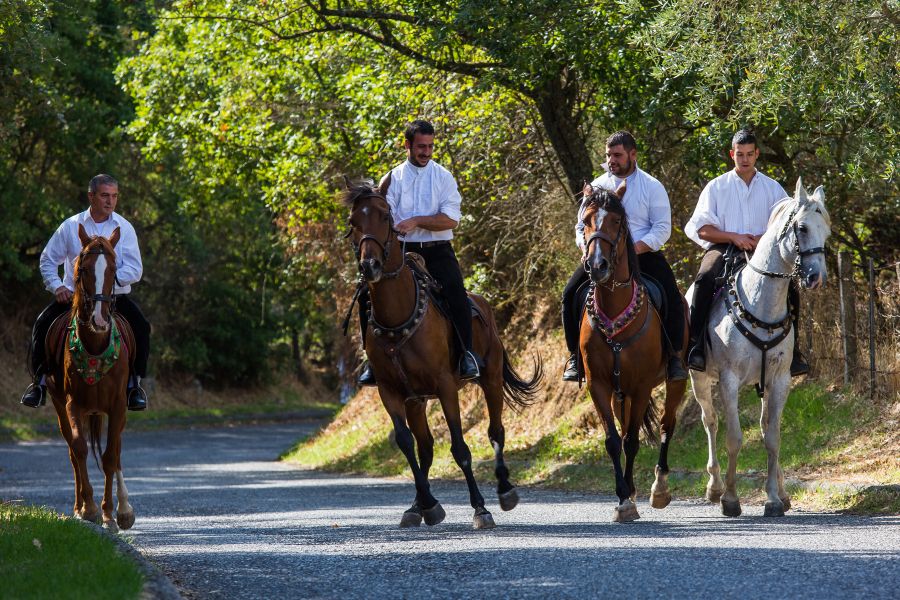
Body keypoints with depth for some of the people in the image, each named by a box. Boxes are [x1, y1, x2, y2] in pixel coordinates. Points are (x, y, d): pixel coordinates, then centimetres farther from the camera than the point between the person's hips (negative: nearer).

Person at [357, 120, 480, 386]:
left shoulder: (443, 177, 6)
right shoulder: (391, 179, 10)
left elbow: (451, 219, -7)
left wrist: (416, 221, -19)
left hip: (437, 252, -2)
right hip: (402, 252, 2)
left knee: (455, 290, -31)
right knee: (367, 292, -17)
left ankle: (467, 353, -23)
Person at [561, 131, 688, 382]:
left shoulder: (652, 187, 2)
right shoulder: (597, 186, 10)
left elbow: (662, 227, -5)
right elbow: (582, 226, 14)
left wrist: (636, 248, -21)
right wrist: (587, 246, -9)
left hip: (644, 254, -2)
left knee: (671, 296, -25)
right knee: (571, 294, -18)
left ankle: (675, 355, -14)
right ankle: (574, 355, -9)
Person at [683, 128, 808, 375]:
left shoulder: (772, 188, 16)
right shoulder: (717, 187, 11)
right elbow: (701, 229, 3)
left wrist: (763, 239, -12)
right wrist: (734, 237, -13)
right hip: (723, 248, -2)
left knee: (790, 289, -24)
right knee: (706, 278, -35)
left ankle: (791, 351, -13)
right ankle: (695, 346, -35)